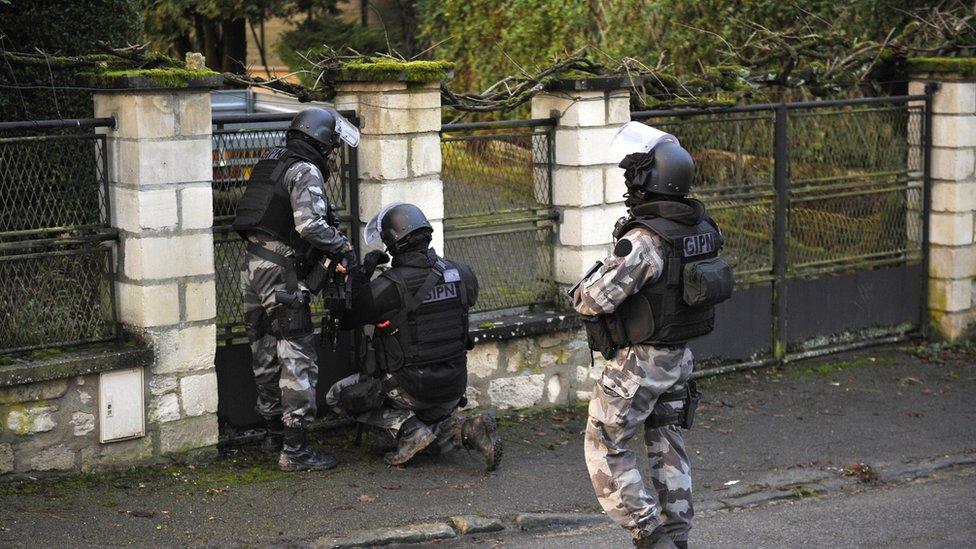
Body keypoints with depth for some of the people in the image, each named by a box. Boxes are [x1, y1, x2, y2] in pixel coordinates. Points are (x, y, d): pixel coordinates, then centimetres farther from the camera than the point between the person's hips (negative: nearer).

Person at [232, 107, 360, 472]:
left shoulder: (272, 162, 17)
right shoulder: (306, 172, -9)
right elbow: (309, 224, -23)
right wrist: (343, 247, -9)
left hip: (254, 265, 9)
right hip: (281, 270, -9)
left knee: (266, 355, 18)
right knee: (298, 359, -6)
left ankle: (274, 432, 30)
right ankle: (294, 449, -7)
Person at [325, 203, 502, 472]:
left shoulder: (390, 286, -20)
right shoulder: (462, 274, -4)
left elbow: (349, 317, -7)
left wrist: (362, 274, 2)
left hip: (412, 387, -5)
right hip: (454, 389, 5)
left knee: (338, 397, 13)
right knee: (432, 421, 34)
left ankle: (407, 427, -3)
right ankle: (466, 430, 1)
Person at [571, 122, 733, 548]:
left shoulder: (645, 239, -26)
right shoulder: (699, 227, 1)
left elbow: (597, 298, -27)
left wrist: (583, 291, -5)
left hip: (638, 361, -8)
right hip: (679, 355, 8)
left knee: (605, 448, 5)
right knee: (667, 447, 17)